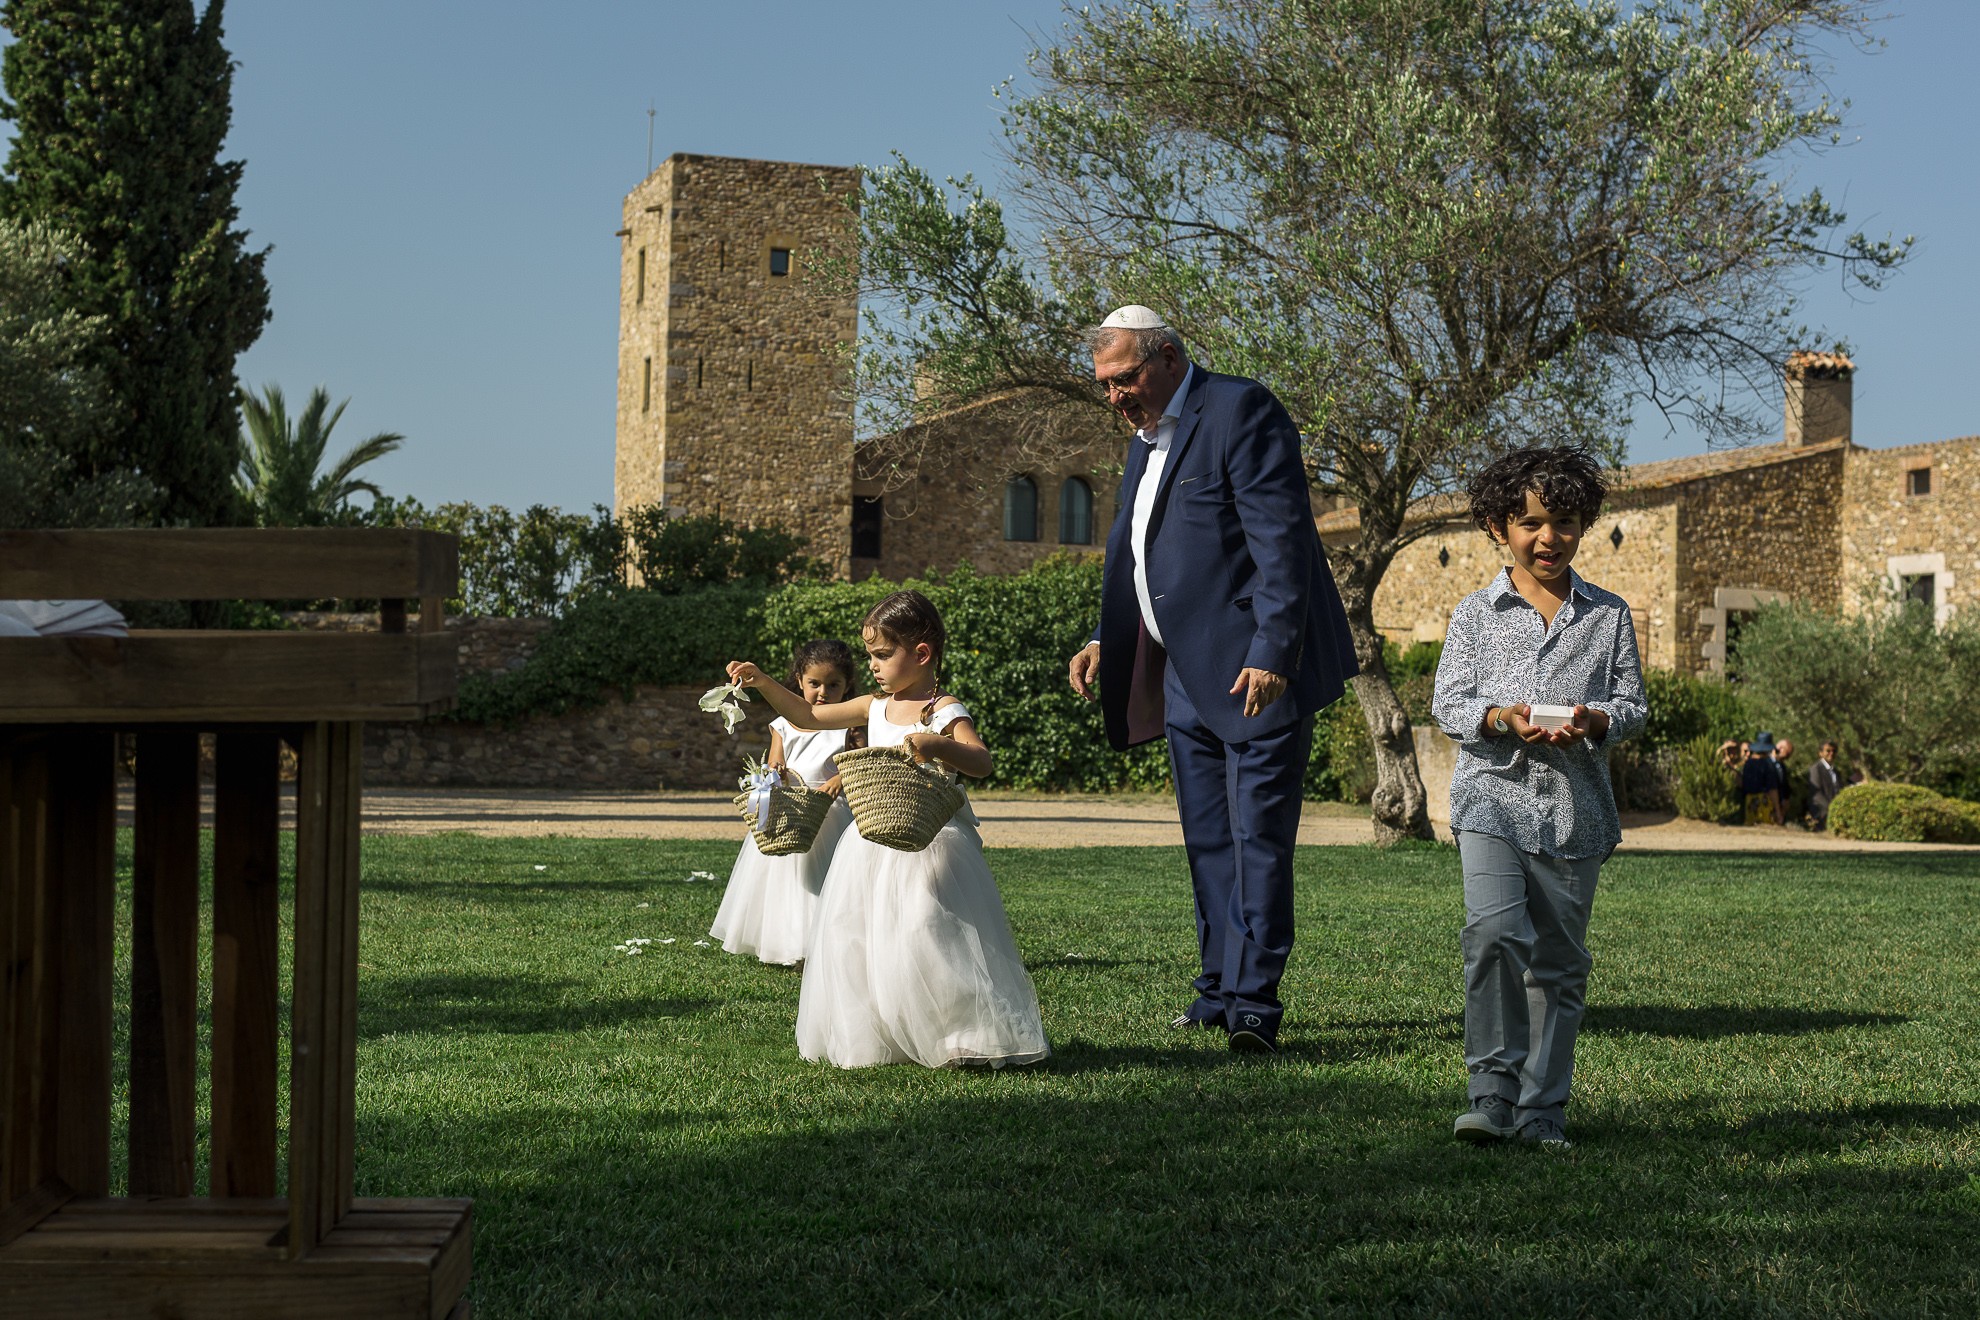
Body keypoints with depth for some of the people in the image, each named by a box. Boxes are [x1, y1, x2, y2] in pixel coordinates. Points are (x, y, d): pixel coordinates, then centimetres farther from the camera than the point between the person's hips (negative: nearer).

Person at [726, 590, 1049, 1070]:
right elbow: (808, 716, 19)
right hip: (874, 847, 7)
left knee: (925, 939, -14)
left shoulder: (944, 711, -9)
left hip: (929, 843, -7)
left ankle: (961, 1038, 0)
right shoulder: (875, 707, 11)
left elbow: (981, 762, -24)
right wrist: (761, 683, 9)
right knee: (856, 939, 6)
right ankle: (875, 1036, 17)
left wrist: (937, 745, -41)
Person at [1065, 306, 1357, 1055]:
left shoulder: (1240, 411, -10)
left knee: (1258, 839, -7)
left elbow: (1281, 542, -18)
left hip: (1256, 673, -9)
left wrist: (1271, 655, -24)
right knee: (1207, 841, 11)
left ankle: (1254, 1007, -5)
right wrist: (1104, 641, 14)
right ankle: (1220, 991, 19)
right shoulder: (1147, 440, 18)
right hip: (1185, 676, 9)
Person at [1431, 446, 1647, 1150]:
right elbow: (1448, 703, 3)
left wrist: (1594, 722, -14)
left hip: (1574, 808, 2)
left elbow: (1633, 703, 8)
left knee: (1559, 960, 7)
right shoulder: (1476, 613, 6)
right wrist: (1500, 717, -17)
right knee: (1495, 931, -22)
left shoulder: (1609, 615, 10)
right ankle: (1494, 1087, -11)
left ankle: (1541, 1110, 16)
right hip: (1493, 794, -2)